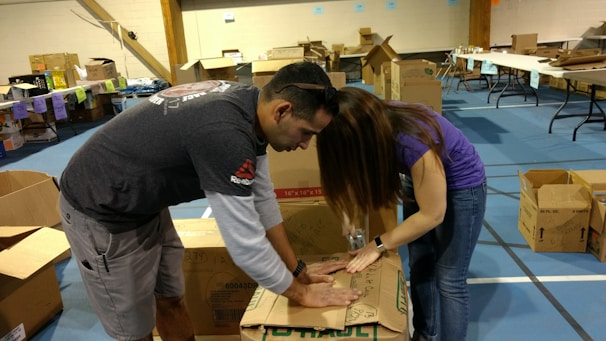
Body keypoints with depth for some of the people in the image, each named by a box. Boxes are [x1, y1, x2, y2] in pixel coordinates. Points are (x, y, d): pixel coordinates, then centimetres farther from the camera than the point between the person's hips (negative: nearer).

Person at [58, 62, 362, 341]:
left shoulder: (250, 105, -7)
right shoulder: (225, 134, -37)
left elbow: (262, 198, 1)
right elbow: (246, 245, -30)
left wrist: (298, 269, 5)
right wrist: (300, 293, -13)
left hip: (144, 204, 8)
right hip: (99, 212, -8)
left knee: (171, 301, 18)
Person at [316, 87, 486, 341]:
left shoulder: (415, 144, -40)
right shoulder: (377, 124, -22)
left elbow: (432, 215, -28)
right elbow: (359, 173, -5)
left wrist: (379, 244, -22)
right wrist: (350, 213, -20)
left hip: (461, 188, -6)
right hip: (419, 179, 6)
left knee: (449, 279, -1)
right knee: (419, 267, 14)